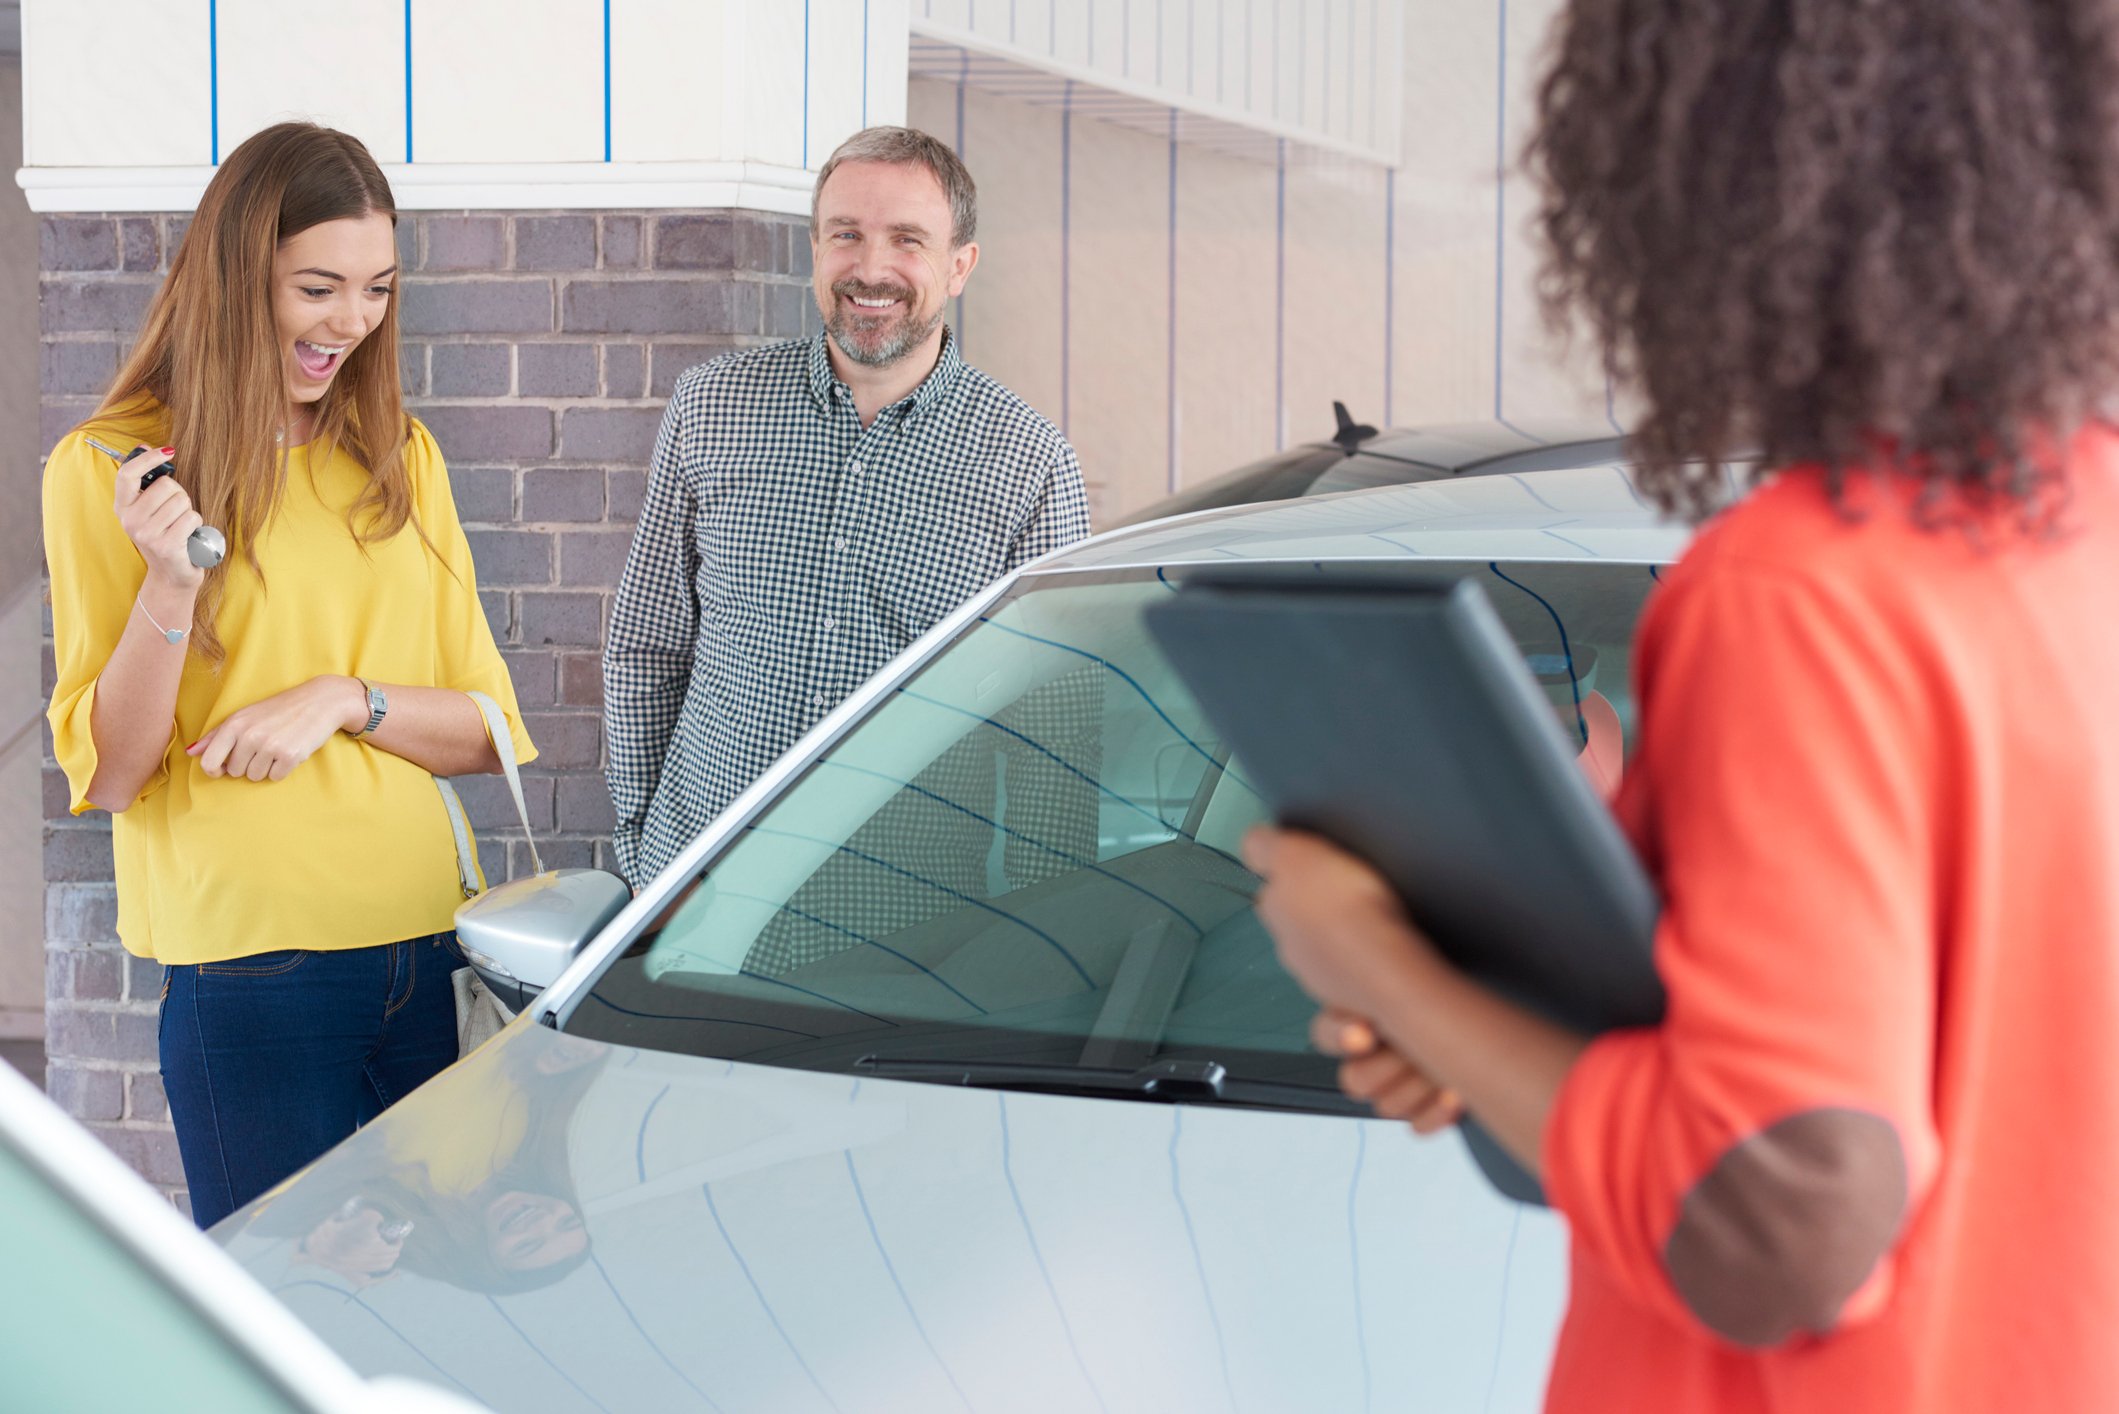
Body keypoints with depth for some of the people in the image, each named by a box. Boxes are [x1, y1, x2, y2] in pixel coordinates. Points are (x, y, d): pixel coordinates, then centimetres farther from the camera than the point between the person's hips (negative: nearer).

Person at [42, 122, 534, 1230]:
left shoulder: (399, 457, 12)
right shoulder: (105, 470, -2)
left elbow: (489, 731, 10)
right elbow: (108, 776, -4)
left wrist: (346, 697, -9)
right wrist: (170, 587, -18)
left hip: (423, 948, 4)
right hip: (244, 962, -4)